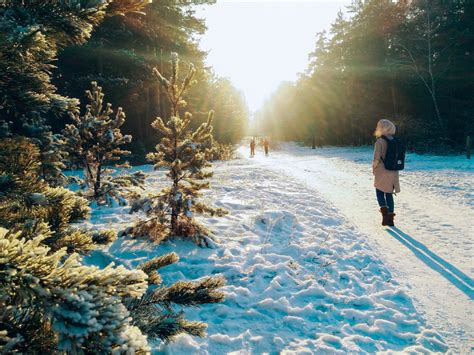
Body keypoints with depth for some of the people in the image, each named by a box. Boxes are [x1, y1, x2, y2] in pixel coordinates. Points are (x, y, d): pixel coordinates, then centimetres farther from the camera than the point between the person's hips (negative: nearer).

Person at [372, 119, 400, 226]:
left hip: (382, 173, -6)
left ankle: (385, 212, -9)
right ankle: (390, 218, 16)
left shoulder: (379, 141, -14)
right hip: (393, 172, 6)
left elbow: (377, 158, -20)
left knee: (380, 193, 10)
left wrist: (374, 168, -4)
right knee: (389, 194, 14)